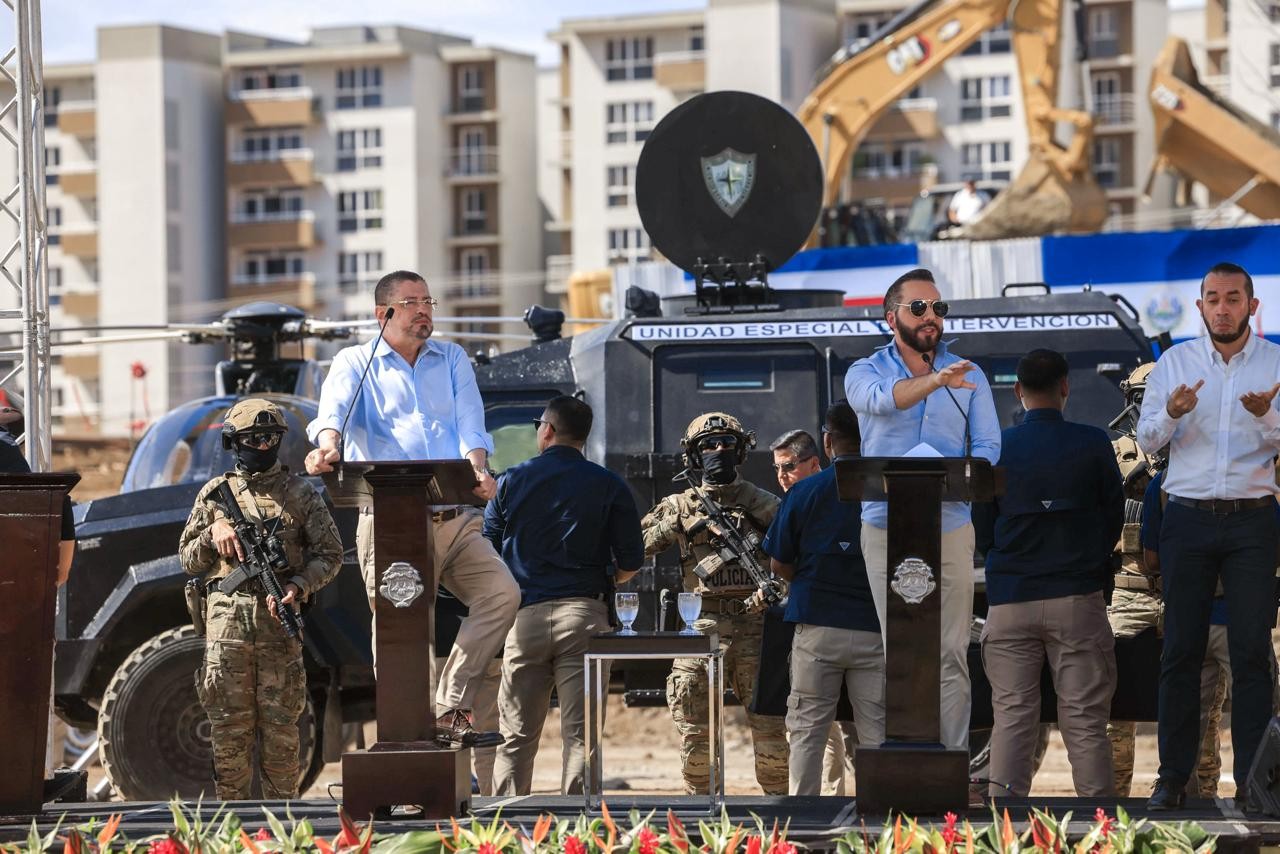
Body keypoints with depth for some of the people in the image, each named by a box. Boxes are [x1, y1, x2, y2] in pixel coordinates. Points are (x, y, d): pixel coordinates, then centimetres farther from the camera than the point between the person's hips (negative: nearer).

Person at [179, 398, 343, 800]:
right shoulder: (215, 494, 13)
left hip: (279, 620, -1)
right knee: (229, 726, 0)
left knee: (281, 728, -1)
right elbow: (188, 560, 15)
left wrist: (298, 586, -10)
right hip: (226, 620, 1)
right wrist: (213, 533, -5)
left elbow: (330, 554, 7)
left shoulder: (300, 493, 9)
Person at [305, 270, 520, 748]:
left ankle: (450, 710, -13)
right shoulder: (354, 364, 10)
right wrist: (328, 446, -34)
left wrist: (478, 468, -16)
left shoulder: (452, 360, 20)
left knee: (501, 593, -18)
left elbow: (469, 422, 6)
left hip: (454, 518, 3)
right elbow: (333, 411, -11)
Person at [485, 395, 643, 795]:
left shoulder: (510, 482, 7)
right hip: (584, 614, -1)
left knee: (516, 735, 5)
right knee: (580, 731, -1)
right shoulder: (609, 486, 4)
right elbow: (631, 563, 2)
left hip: (525, 613, 1)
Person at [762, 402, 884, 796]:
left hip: (817, 627, 0)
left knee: (807, 729, 7)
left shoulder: (804, 492, -3)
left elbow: (779, 565, 3)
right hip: (874, 629, 0)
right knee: (876, 731, 4)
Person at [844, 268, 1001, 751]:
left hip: (950, 528, 1)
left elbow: (988, 446, 3)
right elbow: (882, 399, -20)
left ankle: (954, 757, -1)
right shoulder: (866, 372, 4)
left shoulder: (969, 377, 9)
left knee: (951, 653, -3)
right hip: (886, 527, -1)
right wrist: (934, 380, -38)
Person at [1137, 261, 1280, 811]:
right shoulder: (1175, 361, 7)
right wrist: (1172, 413, -17)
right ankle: (1173, 776, 6)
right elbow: (1146, 439, 5)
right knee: (1181, 649, 2)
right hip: (1189, 518, 1)